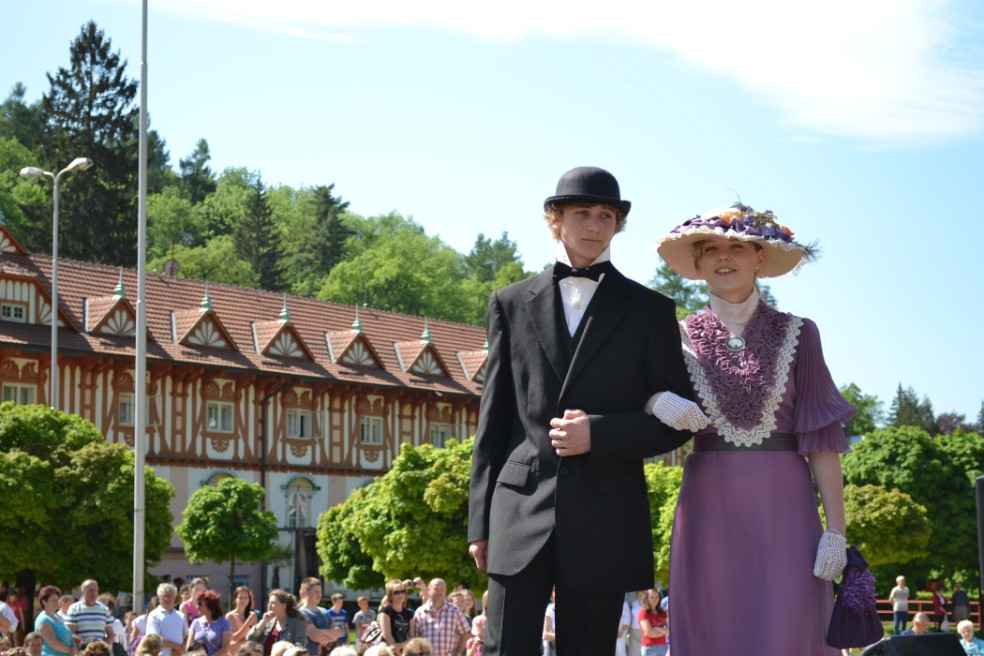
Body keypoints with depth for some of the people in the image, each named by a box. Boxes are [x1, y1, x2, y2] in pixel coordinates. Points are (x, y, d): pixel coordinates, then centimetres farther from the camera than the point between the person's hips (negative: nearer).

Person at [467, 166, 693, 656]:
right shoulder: (511, 304, 12)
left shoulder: (650, 311, 9)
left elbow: (676, 421, 6)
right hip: (521, 506, 1)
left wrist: (598, 433, -11)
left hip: (605, 518, 0)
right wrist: (480, 521, 6)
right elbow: (493, 418, 11)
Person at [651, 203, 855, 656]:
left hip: (783, 507, -1)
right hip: (709, 508, 1)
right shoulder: (682, 337, 8)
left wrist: (836, 529, -6)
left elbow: (821, 439, 2)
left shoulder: (797, 335, 5)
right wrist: (657, 401, -16)